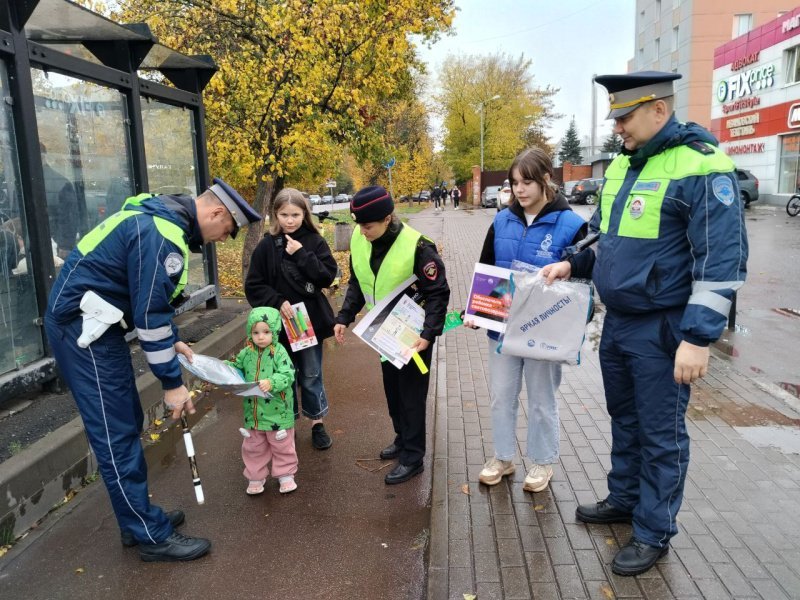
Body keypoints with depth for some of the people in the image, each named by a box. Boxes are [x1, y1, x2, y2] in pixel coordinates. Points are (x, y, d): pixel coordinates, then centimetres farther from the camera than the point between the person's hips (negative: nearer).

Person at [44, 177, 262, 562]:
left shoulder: (163, 216, 10)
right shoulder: (162, 234, -23)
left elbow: (152, 298, 20)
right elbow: (150, 313, -23)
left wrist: (172, 342, 18)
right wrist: (172, 382, -15)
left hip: (92, 321, 11)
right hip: (81, 324, -11)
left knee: (127, 423, 14)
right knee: (116, 435, -4)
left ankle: (139, 518, 26)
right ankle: (151, 536, 7)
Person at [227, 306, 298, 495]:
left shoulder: (279, 352, -16)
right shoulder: (246, 353, -1)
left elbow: (288, 375, -23)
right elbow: (235, 367, 12)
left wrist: (271, 383, -39)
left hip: (277, 412, -4)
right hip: (253, 412, 4)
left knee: (282, 446, 13)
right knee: (253, 448, 17)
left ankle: (285, 474, 32)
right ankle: (256, 477, 34)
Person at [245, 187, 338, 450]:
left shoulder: (315, 242, -3)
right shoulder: (267, 246, -4)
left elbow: (328, 276, -12)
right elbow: (253, 286, -3)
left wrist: (302, 255, -19)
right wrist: (277, 302, -17)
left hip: (310, 321, 0)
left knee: (311, 375, 12)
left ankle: (317, 423, 27)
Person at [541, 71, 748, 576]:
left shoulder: (701, 167, -16)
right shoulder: (621, 165, 9)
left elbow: (722, 261, -19)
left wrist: (699, 337, -22)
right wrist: (572, 264, 7)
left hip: (662, 330, -8)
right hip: (617, 321, 8)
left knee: (661, 434, 6)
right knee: (624, 419, 20)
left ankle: (654, 531, 23)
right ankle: (624, 499, 39)